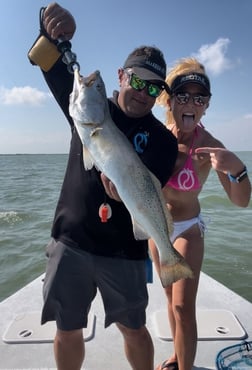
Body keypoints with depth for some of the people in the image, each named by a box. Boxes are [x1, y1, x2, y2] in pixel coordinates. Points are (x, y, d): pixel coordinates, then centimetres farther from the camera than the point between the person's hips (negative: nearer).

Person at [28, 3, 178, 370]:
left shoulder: (162, 139, -2)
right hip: (70, 242, 2)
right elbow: (53, 66, 5)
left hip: (124, 253, -1)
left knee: (133, 328, 15)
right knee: (67, 329, 15)